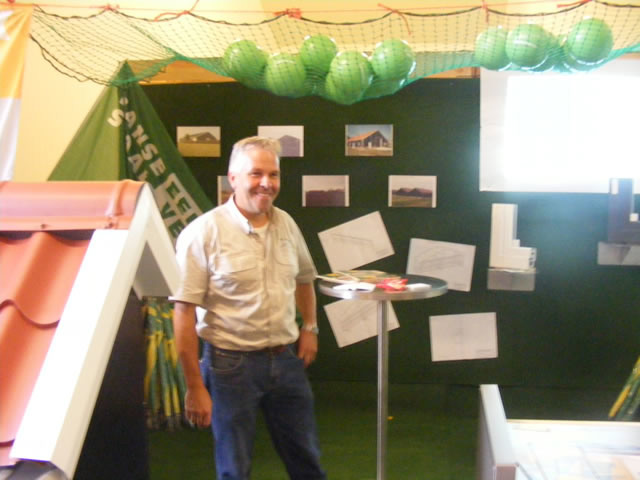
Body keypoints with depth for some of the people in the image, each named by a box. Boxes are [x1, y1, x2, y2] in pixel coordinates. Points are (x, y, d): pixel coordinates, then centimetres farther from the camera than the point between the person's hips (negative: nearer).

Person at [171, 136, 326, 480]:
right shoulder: (203, 233, -15)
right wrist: (195, 387, -15)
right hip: (232, 364, -5)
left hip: (286, 359, 5)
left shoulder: (286, 224, 4)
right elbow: (184, 312, -15)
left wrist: (309, 326, 11)